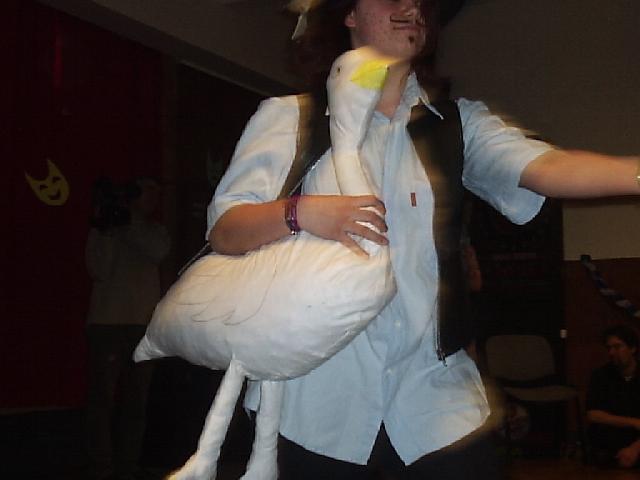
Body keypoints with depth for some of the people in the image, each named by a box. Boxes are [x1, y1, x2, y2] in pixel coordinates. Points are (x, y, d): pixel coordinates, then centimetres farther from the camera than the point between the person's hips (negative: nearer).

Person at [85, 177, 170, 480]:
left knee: (135, 403, 4)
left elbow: (159, 251, -8)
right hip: (107, 324, -3)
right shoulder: (103, 230, 5)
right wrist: (106, 227, -9)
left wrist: (128, 220, -10)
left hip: (145, 326, 3)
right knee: (103, 400, -6)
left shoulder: (155, 231, 14)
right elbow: (99, 270, -8)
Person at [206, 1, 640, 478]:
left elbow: (548, 166, -9)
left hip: (432, 390, 2)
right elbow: (223, 232, -3)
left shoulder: (456, 122, 9)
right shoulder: (286, 117, 4)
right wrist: (300, 213, -22)